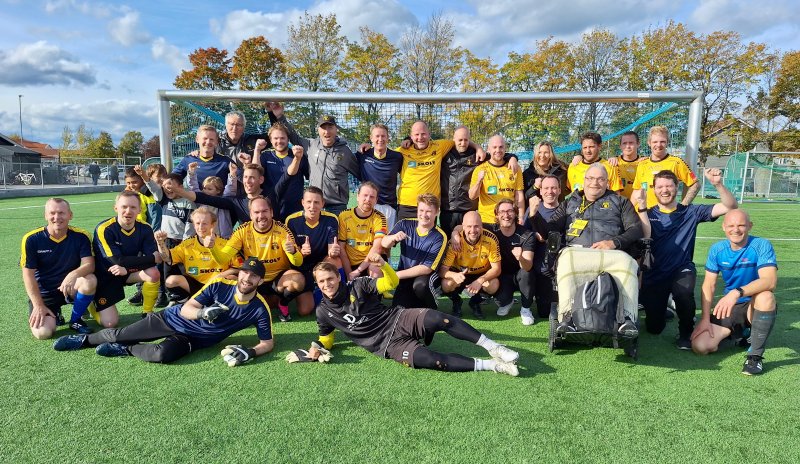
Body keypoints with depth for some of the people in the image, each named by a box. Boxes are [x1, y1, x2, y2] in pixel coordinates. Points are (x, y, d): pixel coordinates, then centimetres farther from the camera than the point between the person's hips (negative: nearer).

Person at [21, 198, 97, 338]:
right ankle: (54, 315, 18)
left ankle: (75, 320, -6)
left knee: (90, 280, -33)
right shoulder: (32, 239, -11)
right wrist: (39, 306, -14)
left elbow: (89, 264, -18)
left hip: (70, 287, 1)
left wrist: (74, 275, -41)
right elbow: (28, 275, -9)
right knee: (42, 333, -22)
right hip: (43, 293, -1)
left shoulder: (80, 236, -10)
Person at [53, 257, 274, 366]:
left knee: (162, 354, -32)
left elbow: (268, 342, -11)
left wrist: (250, 352, -31)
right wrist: (203, 313, -35)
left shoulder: (260, 309, -16)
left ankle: (125, 350, -3)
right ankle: (84, 340, 35)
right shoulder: (219, 284, -15)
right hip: (172, 319, 1)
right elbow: (186, 310, -13)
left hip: (191, 339, -1)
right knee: (117, 335, 3)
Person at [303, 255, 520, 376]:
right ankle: (491, 365, -26)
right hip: (387, 345, -1)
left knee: (439, 319, -30)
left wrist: (382, 265, -21)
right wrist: (316, 348, 0)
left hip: (399, 319, 1)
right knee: (431, 360, -29)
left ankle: (492, 347, -22)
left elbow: (391, 283, -1)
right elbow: (326, 339, 23)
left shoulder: (358, 286, 4)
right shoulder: (323, 312, 9)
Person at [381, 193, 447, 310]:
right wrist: (393, 237, -37)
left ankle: (432, 309, -4)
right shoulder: (405, 225, -6)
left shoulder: (439, 237, -16)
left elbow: (427, 268, -19)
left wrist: (396, 275, -21)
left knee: (420, 285, -35)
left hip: (426, 276, -2)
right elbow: (384, 244, -13)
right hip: (406, 278, 3)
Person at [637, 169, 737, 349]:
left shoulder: (691, 212, 1)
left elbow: (730, 207, -6)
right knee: (654, 328, 3)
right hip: (654, 274, 1)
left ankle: (686, 332, -7)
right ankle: (663, 307, 41)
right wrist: (641, 206, -23)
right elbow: (645, 237, -18)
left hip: (682, 270, -1)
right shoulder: (649, 214, 1)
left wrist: (718, 184, -23)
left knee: (683, 292, -38)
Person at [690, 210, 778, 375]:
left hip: (756, 306, -3)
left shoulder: (761, 245, -14)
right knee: (699, 346, -15)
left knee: (766, 296, -39)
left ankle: (755, 355, -23)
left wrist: (737, 293, -45)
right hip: (729, 308, 4)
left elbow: (770, 280, -30)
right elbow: (708, 285, -1)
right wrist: (705, 318, -11)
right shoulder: (717, 249, -1)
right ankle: (741, 332, 16)